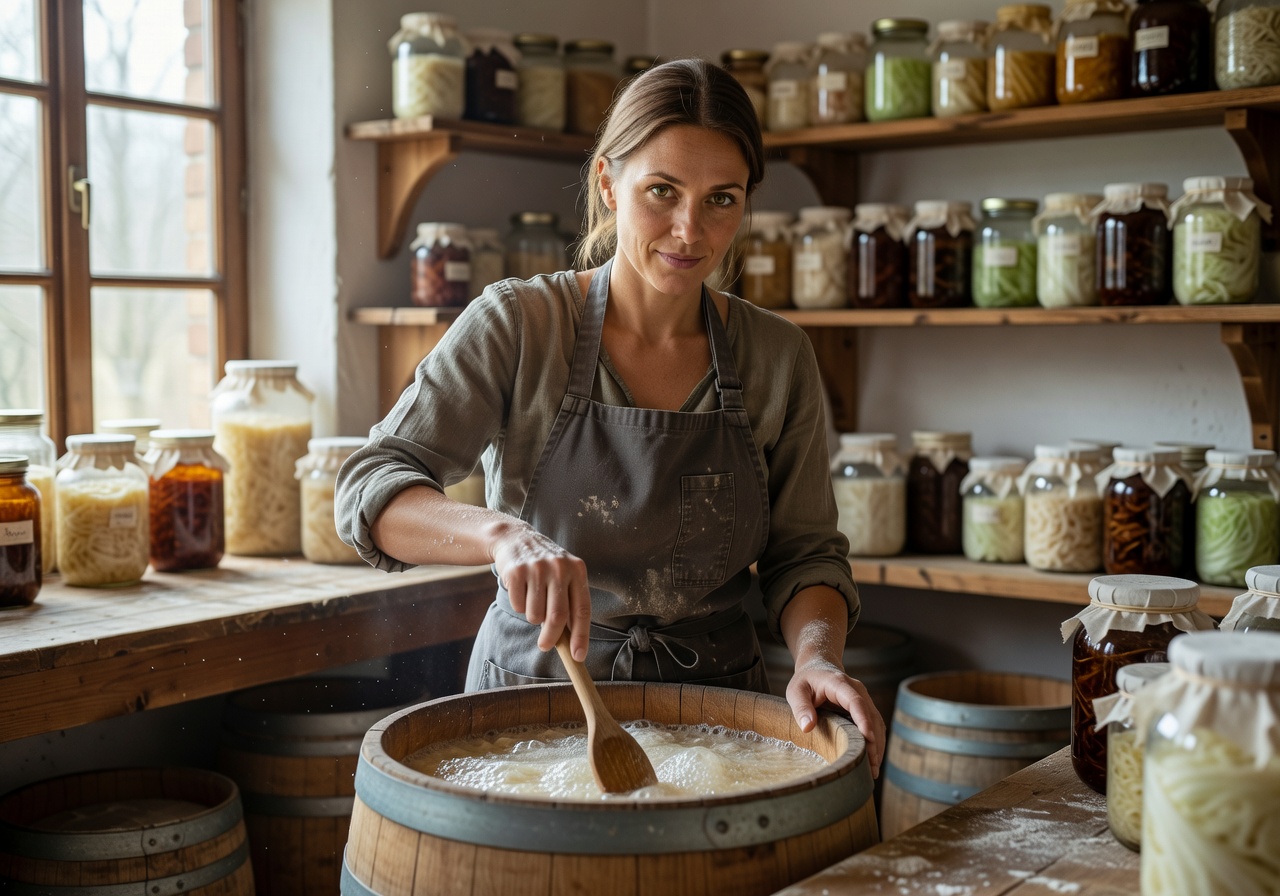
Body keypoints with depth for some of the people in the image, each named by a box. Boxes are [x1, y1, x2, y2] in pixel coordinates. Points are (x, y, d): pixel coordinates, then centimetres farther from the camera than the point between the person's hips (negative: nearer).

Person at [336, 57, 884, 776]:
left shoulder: (778, 357, 1)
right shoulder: (518, 325, -7)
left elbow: (804, 553, 5)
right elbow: (371, 492, -13)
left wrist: (816, 654, -16)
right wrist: (503, 533, -32)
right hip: (534, 693, -1)